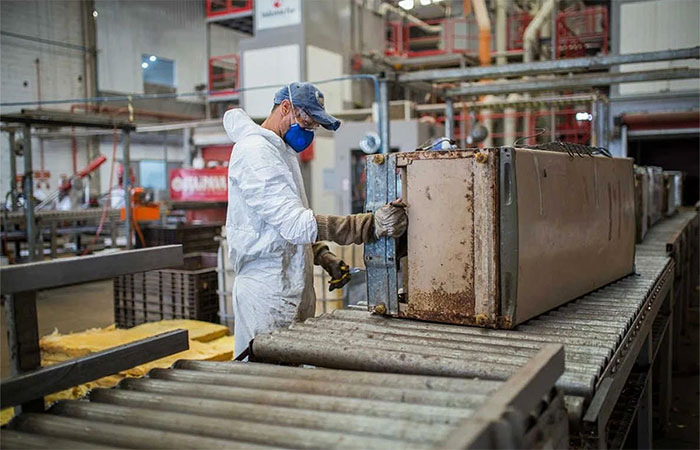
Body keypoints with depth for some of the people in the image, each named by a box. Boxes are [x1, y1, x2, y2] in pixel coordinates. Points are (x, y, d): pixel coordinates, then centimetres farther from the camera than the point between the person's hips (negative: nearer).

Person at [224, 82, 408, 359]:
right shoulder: (255, 151, -13)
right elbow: (294, 222, -25)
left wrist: (322, 256, 8)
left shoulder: (281, 151, 20)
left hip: (292, 286, 10)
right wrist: (372, 225, -30)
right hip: (267, 291, -10)